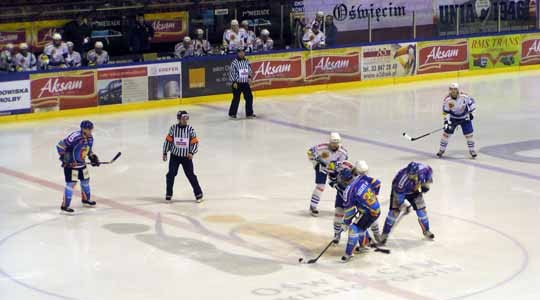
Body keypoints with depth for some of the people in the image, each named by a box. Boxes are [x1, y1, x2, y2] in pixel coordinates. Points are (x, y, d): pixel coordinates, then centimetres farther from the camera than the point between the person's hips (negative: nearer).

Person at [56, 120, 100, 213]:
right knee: (71, 183, -12)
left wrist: (93, 158, 8)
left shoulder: (90, 138, 1)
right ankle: (65, 205, -8)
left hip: (81, 163, 9)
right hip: (70, 164, -9)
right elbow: (60, 145, -26)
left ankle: (86, 200, 42)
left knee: (85, 180, 20)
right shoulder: (75, 137, -27)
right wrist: (64, 158, -26)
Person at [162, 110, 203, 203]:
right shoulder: (173, 128, -6)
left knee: (190, 175, 1)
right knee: (171, 174, -1)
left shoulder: (190, 129, -7)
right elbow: (168, 140, 2)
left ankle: (198, 194, 11)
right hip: (174, 156, 1)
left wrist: (191, 153, -18)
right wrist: (165, 153, 5)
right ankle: (169, 194, 15)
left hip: (186, 157, -1)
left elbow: (195, 142, -5)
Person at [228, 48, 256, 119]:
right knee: (236, 98, -3)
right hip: (237, 83, -5)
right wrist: (234, 82, -14)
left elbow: (250, 70, 17)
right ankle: (232, 113, 10)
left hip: (246, 83, 5)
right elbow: (231, 72, -10)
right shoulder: (234, 62, -10)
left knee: (249, 97, 4)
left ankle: (249, 113, 15)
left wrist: (249, 77, -1)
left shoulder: (247, 61, 5)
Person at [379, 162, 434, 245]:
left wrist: (426, 184, -6)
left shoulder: (423, 169, -32)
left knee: (421, 208, 2)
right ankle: (384, 235, -6)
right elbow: (399, 194, -30)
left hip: (413, 190, 4)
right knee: (394, 211, -15)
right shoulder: (403, 177, -42)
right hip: (399, 189, -4)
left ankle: (426, 231, 23)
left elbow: (429, 170, -5)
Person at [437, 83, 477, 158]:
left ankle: (472, 150, 11)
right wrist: (447, 121, -24)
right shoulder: (447, 100, -21)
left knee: (468, 134, -5)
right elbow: (445, 112, -15)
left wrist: (470, 112, -6)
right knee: (446, 132, -4)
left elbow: (472, 102, -4)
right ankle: (441, 150, 11)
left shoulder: (464, 96, -23)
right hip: (453, 118, 1)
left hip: (465, 118, 0)